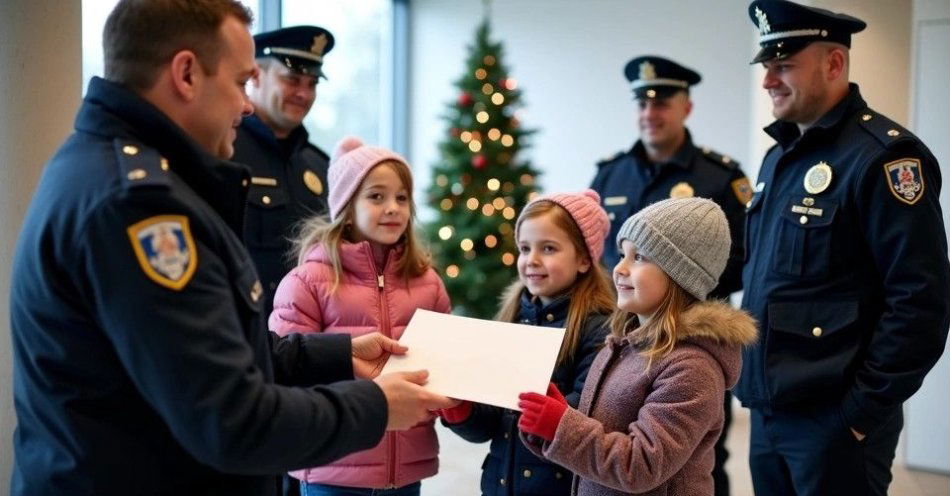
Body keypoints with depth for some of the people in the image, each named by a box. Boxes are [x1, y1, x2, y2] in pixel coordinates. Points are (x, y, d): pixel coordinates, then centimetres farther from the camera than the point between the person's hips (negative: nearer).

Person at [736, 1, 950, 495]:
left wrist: (864, 412, -16)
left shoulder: (882, 155, -14)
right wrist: (753, 380, 13)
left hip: (834, 420, -8)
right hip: (767, 412, 8)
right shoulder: (779, 157, 12)